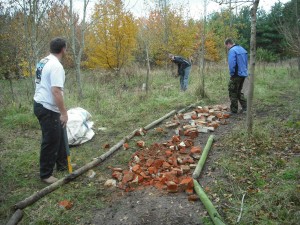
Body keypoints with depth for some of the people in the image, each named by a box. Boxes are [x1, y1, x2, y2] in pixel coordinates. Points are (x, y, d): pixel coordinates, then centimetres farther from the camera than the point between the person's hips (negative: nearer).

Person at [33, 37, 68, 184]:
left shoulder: (43, 62, 12)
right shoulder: (56, 66, -20)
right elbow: (56, 91, -28)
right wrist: (64, 113, -25)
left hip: (41, 104, 11)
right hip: (47, 108, -11)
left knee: (59, 136, 21)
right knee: (50, 141, 0)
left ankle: (62, 164, 35)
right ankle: (46, 174, 14)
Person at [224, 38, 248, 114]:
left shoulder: (232, 51, -14)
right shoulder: (242, 49, 14)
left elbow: (231, 64, -22)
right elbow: (246, 63, 17)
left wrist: (232, 74, -10)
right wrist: (244, 71, 18)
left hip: (237, 75, -9)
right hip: (243, 74, 9)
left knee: (233, 92, 2)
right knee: (239, 91, 20)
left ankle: (234, 110, 7)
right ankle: (244, 107, 16)